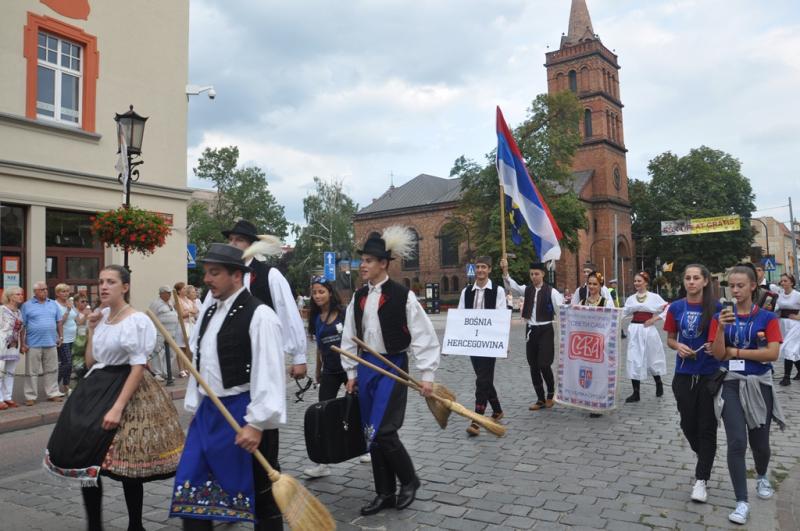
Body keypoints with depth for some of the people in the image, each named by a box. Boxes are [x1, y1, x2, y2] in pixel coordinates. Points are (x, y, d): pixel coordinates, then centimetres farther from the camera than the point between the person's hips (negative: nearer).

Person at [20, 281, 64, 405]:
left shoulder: (53, 304, 12)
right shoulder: (27, 306, 0)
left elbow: (58, 322, 15)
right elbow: (22, 326, -2)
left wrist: (60, 336, 8)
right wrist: (22, 344, -6)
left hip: (51, 343, 4)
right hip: (33, 344, -3)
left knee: (52, 370, 8)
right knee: (32, 372, 2)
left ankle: (53, 393, 15)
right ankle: (31, 396, 9)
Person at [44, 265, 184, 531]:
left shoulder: (136, 320, -12)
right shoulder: (101, 317, 10)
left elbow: (138, 367, -17)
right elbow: (90, 362, 13)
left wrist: (118, 407, -23)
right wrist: (92, 329, 4)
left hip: (124, 388, -7)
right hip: (95, 388, 7)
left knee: (127, 466, -2)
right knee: (85, 459, 8)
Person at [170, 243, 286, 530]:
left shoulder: (259, 315, -16)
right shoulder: (209, 312, 11)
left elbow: (268, 374, -20)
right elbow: (198, 363, 16)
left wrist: (257, 423, -21)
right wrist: (194, 407, 16)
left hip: (242, 412, -8)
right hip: (208, 411, 8)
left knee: (258, 489, 8)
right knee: (192, 485, 13)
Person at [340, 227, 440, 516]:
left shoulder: (402, 295, -13)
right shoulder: (358, 297, 6)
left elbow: (424, 336, -12)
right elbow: (349, 338, 12)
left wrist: (426, 374, -13)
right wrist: (351, 373, 12)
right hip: (366, 367, 6)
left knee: (383, 431, -9)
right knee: (371, 433, 10)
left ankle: (409, 480, 18)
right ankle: (385, 493, 25)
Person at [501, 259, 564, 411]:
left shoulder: (551, 291, -7)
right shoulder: (527, 289, 5)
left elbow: (560, 310, -8)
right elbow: (512, 286, -12)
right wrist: (505, 271, -25)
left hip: (545, 330, -5)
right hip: (530, 330, 5)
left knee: (544, 364, -9)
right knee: (533, 366, 8)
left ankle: (551, 394, 18)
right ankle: (540, 399, 21)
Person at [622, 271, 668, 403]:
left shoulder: (654, 297, -3)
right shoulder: (630, 298, 8)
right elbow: (623, 314, 8)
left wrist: (655, 319, -10)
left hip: (648, 330, -3)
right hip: (634, 331, 3)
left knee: (652, 358, 11)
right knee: (634, 360, 0)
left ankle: (659, 384, 40)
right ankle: (635, 393, 5)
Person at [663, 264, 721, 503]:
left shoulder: (716, 307, -6)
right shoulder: (676, 308, 2)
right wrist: (678, 346, -11)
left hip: (710, 374, -3)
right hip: (684, 375, 3)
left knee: (707, 427, 2)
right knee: (688, 424, 11)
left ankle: (701, 479, 11)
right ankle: (705, 458, 41)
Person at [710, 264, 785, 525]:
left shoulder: (767, 318, -3)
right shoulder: (720, 317, -1)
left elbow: (772, 353, -13)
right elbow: (718, 354, -8)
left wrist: (735, 352, -11)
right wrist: (721, 328, -22)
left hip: (759, 384, 0)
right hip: (731, 384, 0)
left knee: (759, 441, 15)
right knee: (737, 442, -10)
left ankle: (762, 478, 47)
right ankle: (742, 502, 0)